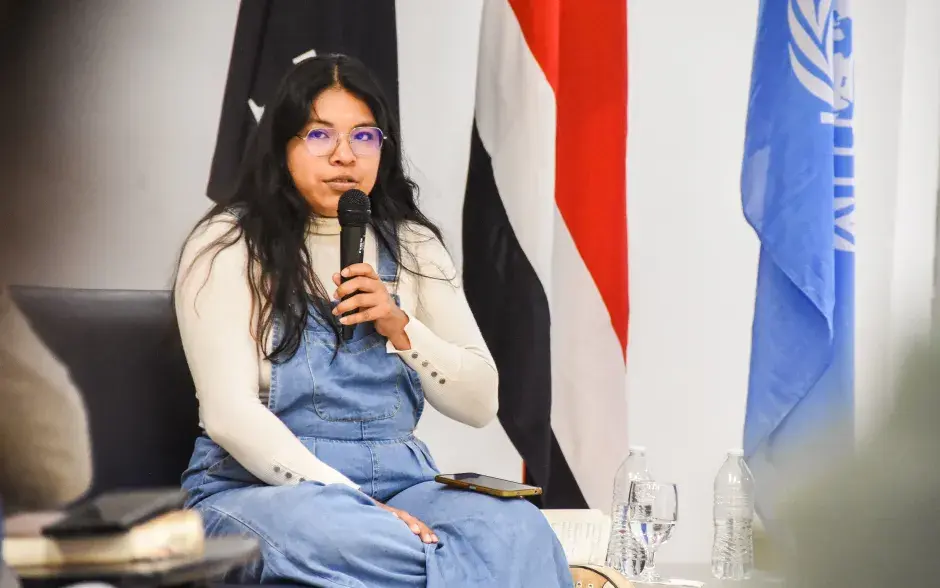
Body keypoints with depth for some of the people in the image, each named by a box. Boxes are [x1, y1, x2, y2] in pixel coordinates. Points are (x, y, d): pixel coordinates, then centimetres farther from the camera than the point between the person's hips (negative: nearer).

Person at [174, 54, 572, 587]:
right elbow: (229, 413, -13)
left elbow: (480, 403, 11)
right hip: (261, 487, -2)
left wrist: (401, 328, -8)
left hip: (400, 485, 3)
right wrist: (356, 503, -22)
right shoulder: (227, 245, -2)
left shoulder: (413, 246, 13)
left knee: (520, 528, -33)